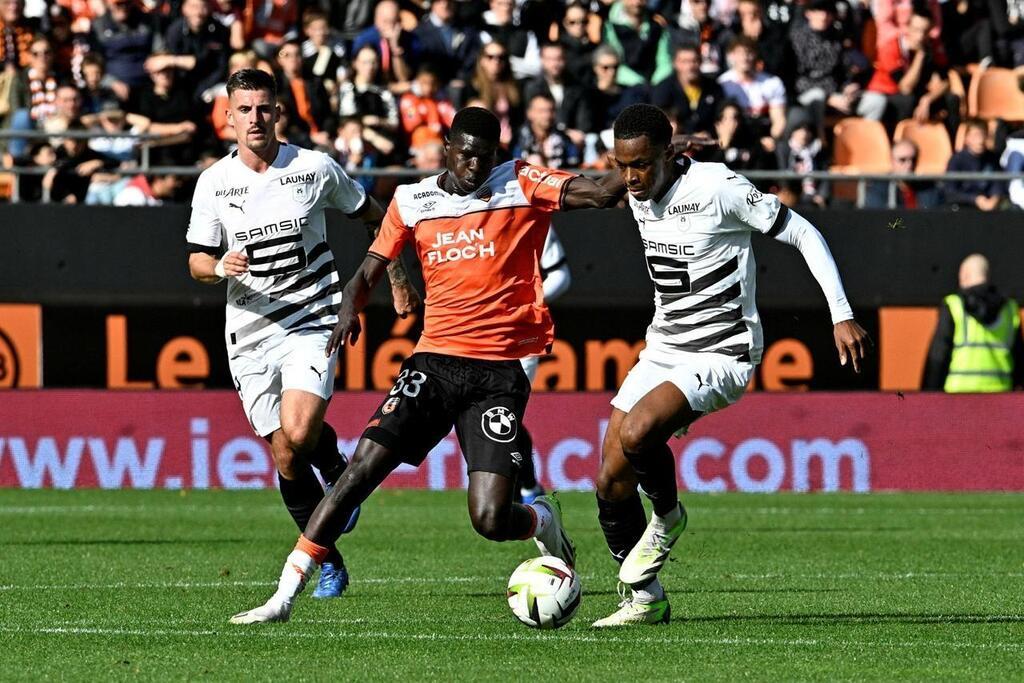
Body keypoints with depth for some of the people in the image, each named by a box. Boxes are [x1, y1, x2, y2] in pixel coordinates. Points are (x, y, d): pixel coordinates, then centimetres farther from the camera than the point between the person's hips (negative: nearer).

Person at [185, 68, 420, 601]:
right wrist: (219, 267, -16)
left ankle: (338, 470, 10)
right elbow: (196, 260, 7)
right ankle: (330, 563, 17)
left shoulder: (315, 168, -4)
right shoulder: (214, 182, 0)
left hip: (311, 322, -2)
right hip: (251, 333, 2)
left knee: (300, 431, -25)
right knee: (286, 458, 2)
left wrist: (398, 277, 12)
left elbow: (371, 215, 12)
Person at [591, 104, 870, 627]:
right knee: (611, 483, -1)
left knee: (636, 433, -31)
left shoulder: (718, 187, -17)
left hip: (721, 355, -8)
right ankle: (644, 600, 14)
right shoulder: (638, 198, 6)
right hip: (662, 349, 8)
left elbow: (802, 234, -11)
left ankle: (667, 518, -1)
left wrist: (842, 315, -15)